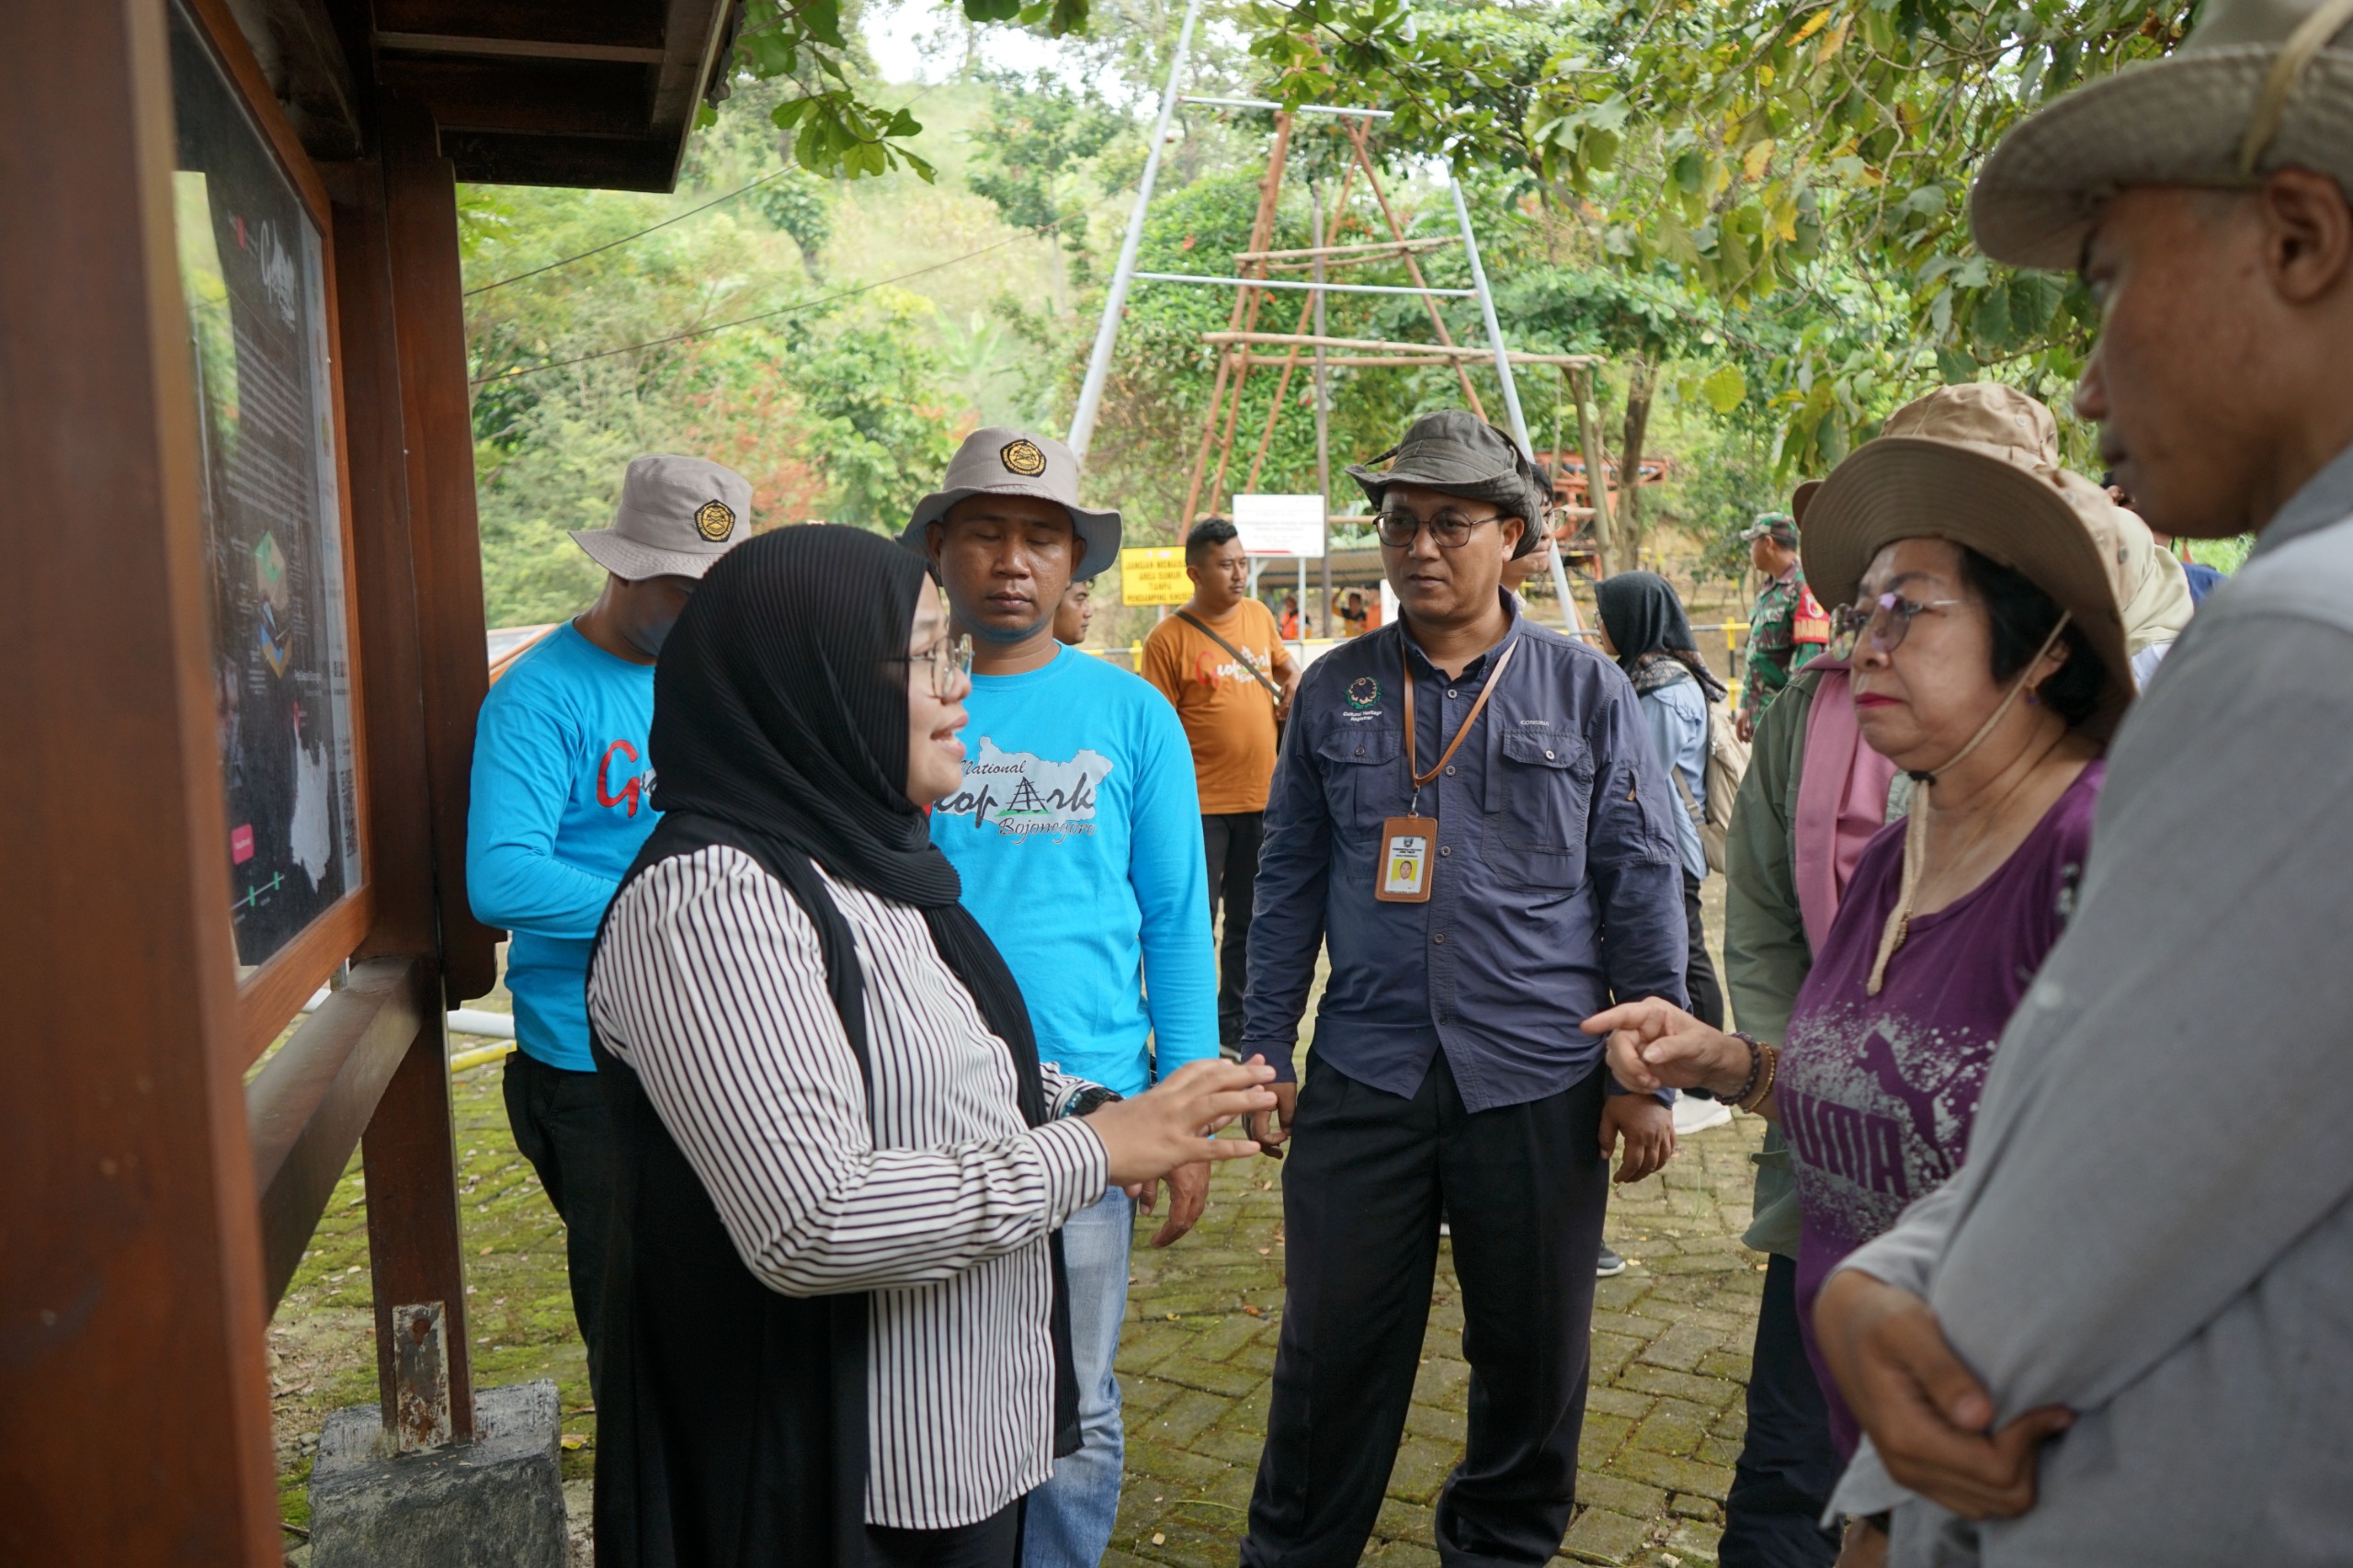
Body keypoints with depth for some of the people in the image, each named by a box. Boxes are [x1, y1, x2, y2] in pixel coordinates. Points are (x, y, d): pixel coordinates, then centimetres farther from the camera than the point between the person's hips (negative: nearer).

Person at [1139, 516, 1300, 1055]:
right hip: (1202, 805, -6)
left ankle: (1233, 1029, 31)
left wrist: (1292, 690, 3)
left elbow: (1287, 667, 25)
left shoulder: (1259, 616, 8)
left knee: (1250, 924, 16)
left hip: (1261, 798, 6)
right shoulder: (1168, 638, -10)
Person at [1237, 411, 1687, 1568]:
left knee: (1533, 1352, 14)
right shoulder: (1333, 691, 5)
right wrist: (1266, 1051, 6)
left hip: (1538, 1082, 0)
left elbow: (1642, 888, 3)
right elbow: (1289, 881, 9)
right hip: (1361, 1077, 1)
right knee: (1334, 1347, 8)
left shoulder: (1585, 690, 1)